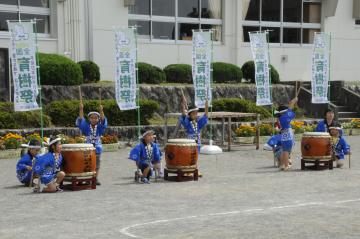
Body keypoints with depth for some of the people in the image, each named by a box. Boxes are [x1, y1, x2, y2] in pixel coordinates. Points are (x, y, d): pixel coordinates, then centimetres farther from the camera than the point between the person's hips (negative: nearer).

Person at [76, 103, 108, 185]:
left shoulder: (99, 127, 2)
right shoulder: (86, 127, 1)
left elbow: (103, 121, -14)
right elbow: (80, 121, -10)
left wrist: (101, 111, -27)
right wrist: (81, 110, -20)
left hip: (97, 148, 1)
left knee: (97, 164, 8)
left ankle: (96, 178, 15)